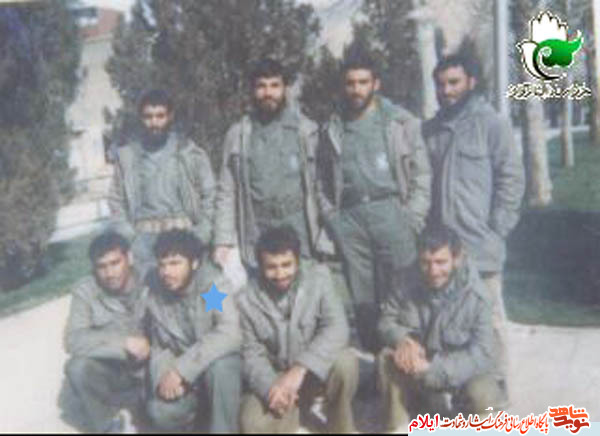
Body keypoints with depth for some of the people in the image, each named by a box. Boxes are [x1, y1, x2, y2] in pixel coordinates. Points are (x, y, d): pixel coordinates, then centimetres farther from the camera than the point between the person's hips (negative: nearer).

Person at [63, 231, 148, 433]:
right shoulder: (85, 291, -10)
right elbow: (73, 341, -22)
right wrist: (124, 343, -29)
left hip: (150, 371, 1)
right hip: (112, 373, 0)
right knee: (78, 367, -30)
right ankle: (110, 423, -2)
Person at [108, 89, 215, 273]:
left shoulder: (190, 152, 4)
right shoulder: (127, 155, 6)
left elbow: (209, 195, 4)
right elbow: (116, 200, 9)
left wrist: (201, 236, -4)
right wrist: (128, 236, -3)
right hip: (144, 238, 1)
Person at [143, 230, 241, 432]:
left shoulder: (213, 282, -19)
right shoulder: (154, 292, -5)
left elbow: (230, 334, -33)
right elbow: (159, 347, 1)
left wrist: (181, 369, -36)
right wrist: (164, 376, -21)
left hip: (218, 363, -3)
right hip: (182, 377, 3)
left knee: (220, 366, -37)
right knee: (161, 412, -25)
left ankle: (222, 426, -16)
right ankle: (202, 409, 7)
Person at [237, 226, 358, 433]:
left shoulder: (319, 276, -13)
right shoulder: (247, 299, -10)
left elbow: (336, 328, -23)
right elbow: (252, 354, -10)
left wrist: (300, 369, -36)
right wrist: (271, 387, -32)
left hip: (317, 370, 1)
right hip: (276, 377, 0)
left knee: (345, 361, -33)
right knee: (253, 424, -28)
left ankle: (340, 426, -5)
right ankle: (296, 412, 6)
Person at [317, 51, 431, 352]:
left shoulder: (401, 121, 8)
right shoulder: (334, 129, 15)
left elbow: (421, 174, 3)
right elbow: (323, 181, 17)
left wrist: (412, 220, -6)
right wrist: (331, 219, 5)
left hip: (390, 212, -2)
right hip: (349, 219, 3)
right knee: (362, 301, 4)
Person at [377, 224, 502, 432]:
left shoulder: (476, 296, -25)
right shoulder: (406, 284, -15)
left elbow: (483, 355, -28)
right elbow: (387, 321, -4)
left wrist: (432, 368, -36)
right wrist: (403, 339, -29)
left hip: (463, 375, -2)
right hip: (420, 373, 3)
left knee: (483, 395, -32)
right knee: (387, 358, -25)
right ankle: (398, 428, -8)